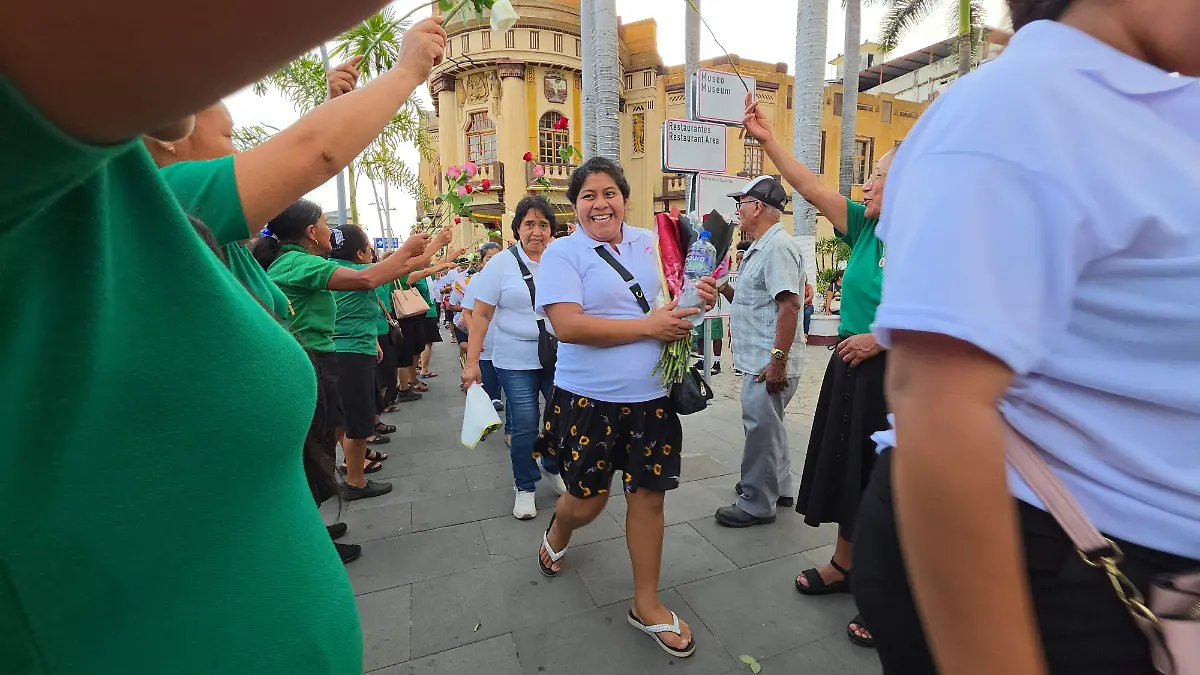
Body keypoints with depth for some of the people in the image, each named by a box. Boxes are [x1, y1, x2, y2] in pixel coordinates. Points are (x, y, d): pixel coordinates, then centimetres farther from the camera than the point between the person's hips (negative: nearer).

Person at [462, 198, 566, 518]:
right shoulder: (501, 264, -3)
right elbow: (481, 315, -3)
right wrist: (472, 362, -8)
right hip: (515, 362, -2)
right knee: (525, 425, 1)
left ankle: (551, 466, 35)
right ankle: (524, 487, 24)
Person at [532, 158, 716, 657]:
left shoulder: (650, 242, 5)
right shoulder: (562, 252, -8)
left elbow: (671, 301, 18)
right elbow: (569, 326, -21)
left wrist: (699, 297, -5)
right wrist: (649, 325, -21)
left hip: (651, 396, 4)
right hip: (589, 399, -3)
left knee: (648, 497, 11)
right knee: (587, 501, 12)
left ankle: (646, 605, 32)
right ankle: (557, 532, 51)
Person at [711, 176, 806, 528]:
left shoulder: (777, 247, -17)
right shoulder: (762, 247, 16)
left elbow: (789, 305, -24)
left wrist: (778, 360, -26)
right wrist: (724, 289, 9)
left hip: (768, 363, -11)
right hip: (761, 359, 11)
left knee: (761, 429, 1)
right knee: (767, 425, 21)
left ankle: (757, 504, 16)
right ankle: (777, 488, 38)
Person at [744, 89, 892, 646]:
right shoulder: (864, 228, 5)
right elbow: (812, 189, 3)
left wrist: (881, 338, -19)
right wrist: (768, 140, 2)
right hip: (851, 370, 7)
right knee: (847, 469, 18)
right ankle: (844, 565, 39)